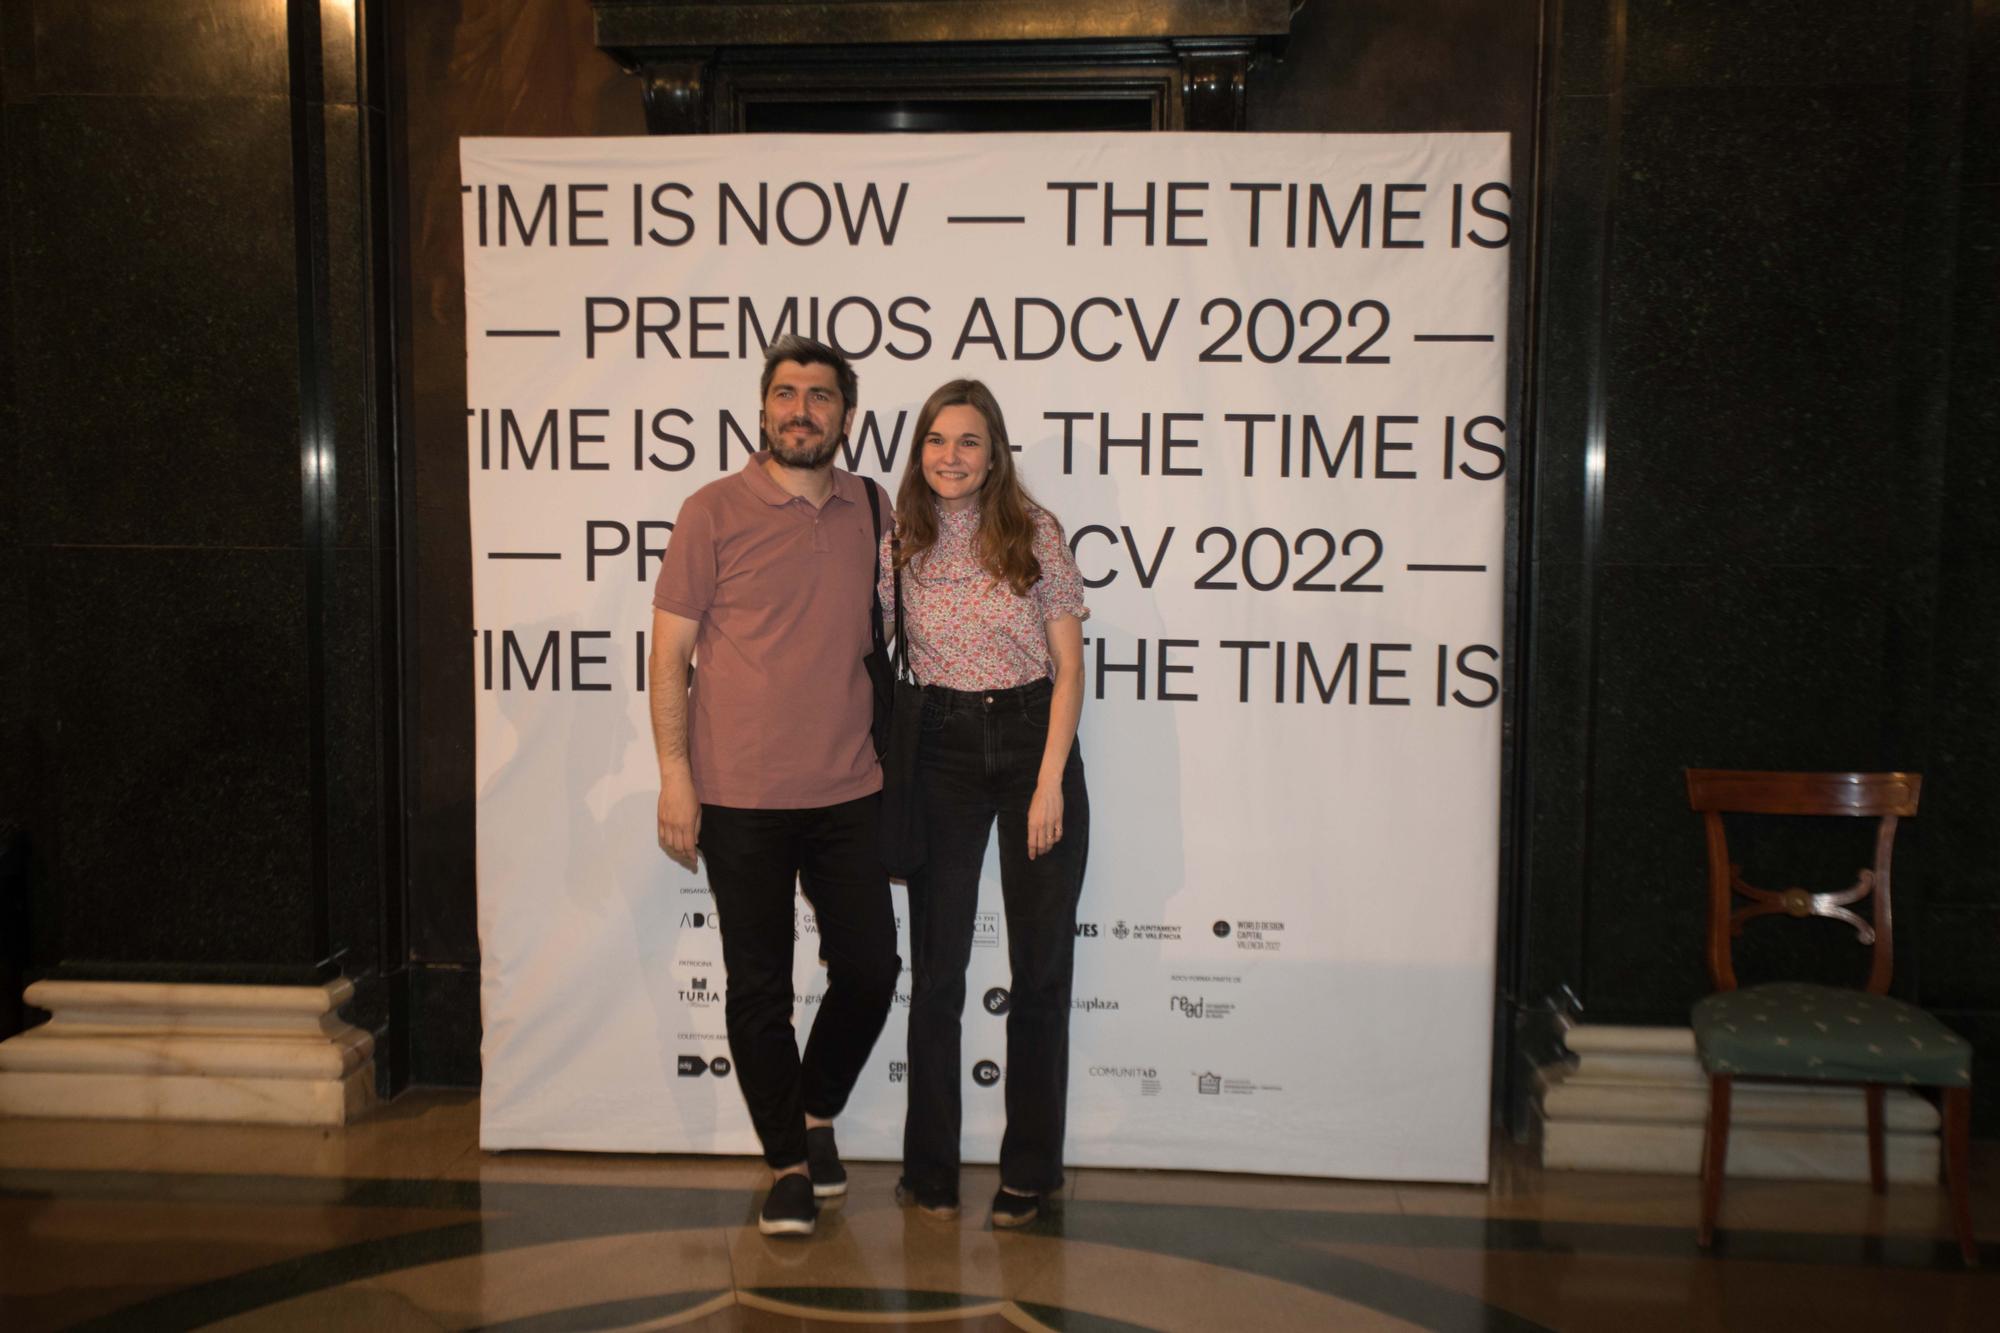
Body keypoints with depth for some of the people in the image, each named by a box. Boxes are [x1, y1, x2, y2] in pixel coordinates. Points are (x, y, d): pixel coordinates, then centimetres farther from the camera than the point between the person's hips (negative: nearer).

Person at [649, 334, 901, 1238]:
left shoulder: (871, 509, 8)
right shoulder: (713, 512, -4)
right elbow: (671, 652, -4)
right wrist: (675, 777, -9)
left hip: (848, 791, 4)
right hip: (741, 797, -3)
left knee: (870, 969, 8)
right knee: (760, 986, 6)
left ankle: (817, 1111, 35)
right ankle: (789, 1164, 24)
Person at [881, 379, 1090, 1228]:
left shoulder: (1035, 533, -4)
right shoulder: (899, 545, 3)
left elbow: (1069, 668, -4)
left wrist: (1049, 783, -11)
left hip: (1033, 741, -1)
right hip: (941, 751, 2)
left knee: (1040, 965, 5)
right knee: (936, 966, 6)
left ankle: (1028, 1173, 20)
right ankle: (930, 1171, 21)